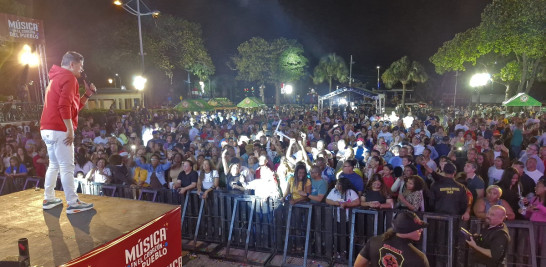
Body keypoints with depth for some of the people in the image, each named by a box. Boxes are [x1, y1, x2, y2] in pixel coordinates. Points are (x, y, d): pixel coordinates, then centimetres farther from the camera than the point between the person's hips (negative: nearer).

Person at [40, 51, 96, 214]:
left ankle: (49, 199, 22)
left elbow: (74, 107, 23)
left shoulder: (57, 79, 24)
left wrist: (87, 95, 14)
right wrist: (70, 130, -19)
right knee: (67, 167, -8)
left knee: (54, 165, 17)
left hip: (48, 129, 10)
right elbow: (64, 106, -22)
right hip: (59, 130, -10)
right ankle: (73, 203, -6)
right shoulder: (69, 78, -9)